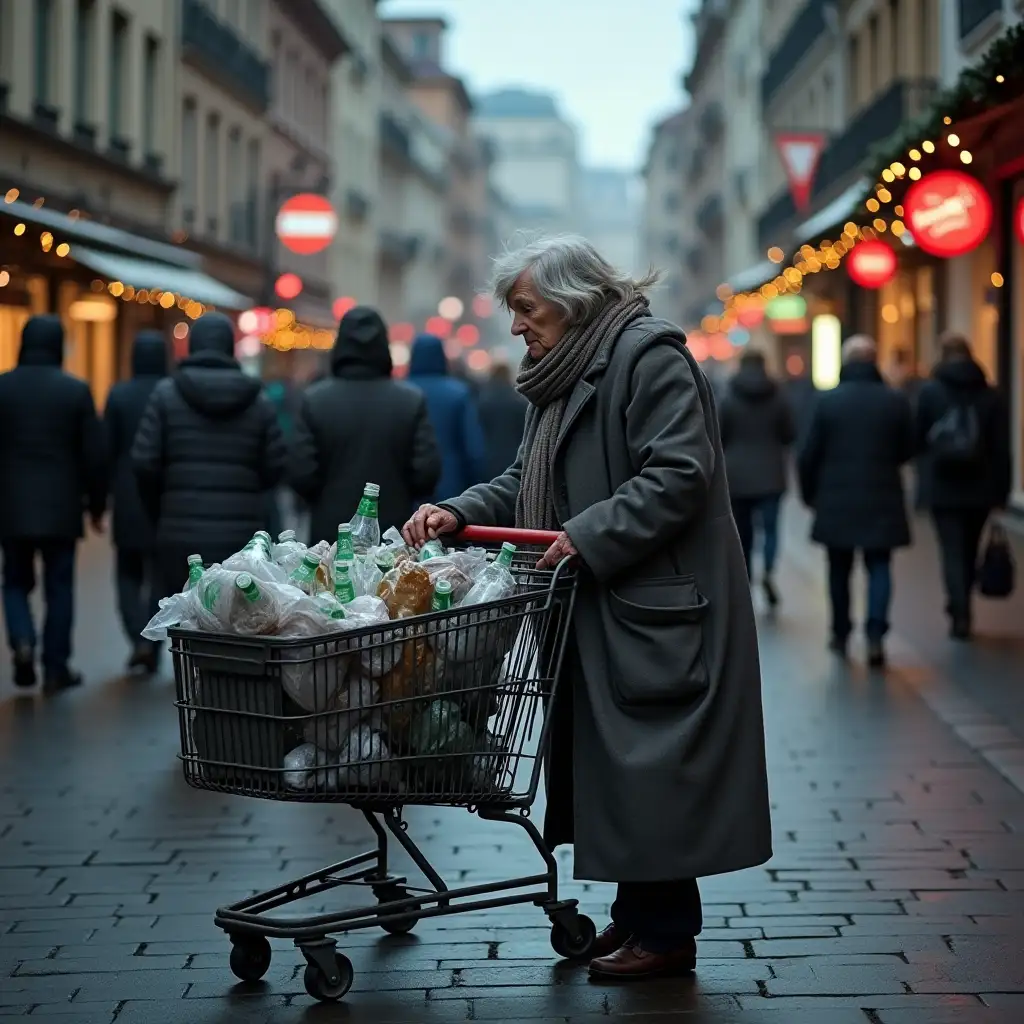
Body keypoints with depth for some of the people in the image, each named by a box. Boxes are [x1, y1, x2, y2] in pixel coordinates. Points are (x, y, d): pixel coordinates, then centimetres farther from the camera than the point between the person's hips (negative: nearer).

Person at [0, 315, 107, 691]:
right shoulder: (76, 390, -5)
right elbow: (94, 455, -3)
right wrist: (96, 505, 8)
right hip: (61, 507, -1)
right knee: (59, 587, 9)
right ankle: (56, 667, 9)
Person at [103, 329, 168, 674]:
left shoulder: (118, 395, -5)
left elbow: (107, 449, -4)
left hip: (128, 499, 0)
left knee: (129, 573, 13)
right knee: (161, 576, 11)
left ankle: (139, 639, -7)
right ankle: (154, 649, 9)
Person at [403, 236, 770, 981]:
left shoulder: (649, 356, -13)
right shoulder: (564, 376, 17)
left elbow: (678, 474, -21)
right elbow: (526, 483, 17)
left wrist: (590, 535, -22)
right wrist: (460, 513, 0)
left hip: (656, 609, -10)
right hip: (598, 610, 10)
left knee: (651, 764, -5)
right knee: (609, 759, 13)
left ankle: (667, 932, 4)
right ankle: (637, 913, 22)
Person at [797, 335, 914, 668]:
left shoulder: (827, 401, -7)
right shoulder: (896, 401, -3)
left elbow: (808, 455, -4)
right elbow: (907, 450, 6)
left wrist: (809, 493, 10)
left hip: (836, 501, 0)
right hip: (882, 501, 0)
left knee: (840, 569, 14)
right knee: (879, 567, 5)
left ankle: (841, 634, 24)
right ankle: (875, 634, -11)